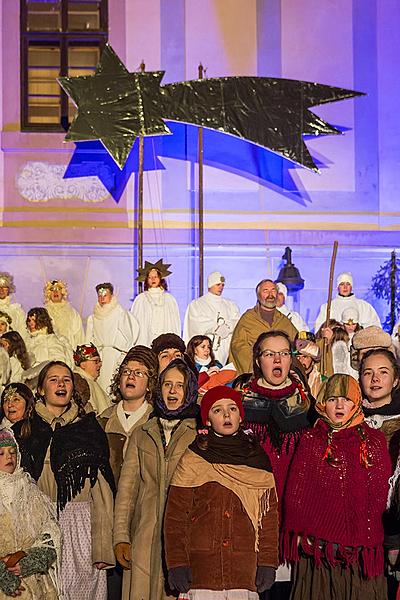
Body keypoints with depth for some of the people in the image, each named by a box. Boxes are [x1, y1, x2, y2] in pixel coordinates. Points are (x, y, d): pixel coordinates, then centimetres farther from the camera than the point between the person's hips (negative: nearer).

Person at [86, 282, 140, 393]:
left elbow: (128, 338, 0)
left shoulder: (121, 314, 1)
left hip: (117, 356, -3)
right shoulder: (92, 318, 14)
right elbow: (89, 341, 16)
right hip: (98, 358, 3)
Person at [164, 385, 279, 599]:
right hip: (201, 563, -1)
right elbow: (175, 515, 2)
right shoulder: (193, 459, 3)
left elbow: (269, 514, 10)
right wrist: (177, 564, -6)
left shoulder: (258, 461, 10)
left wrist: (268, 563, 2)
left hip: (245, 563, 2)